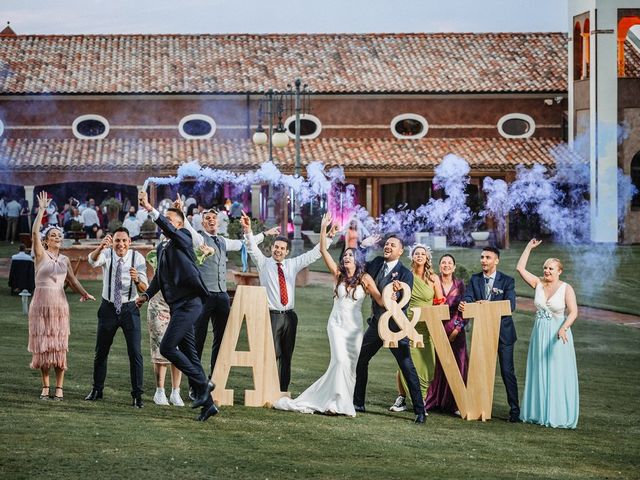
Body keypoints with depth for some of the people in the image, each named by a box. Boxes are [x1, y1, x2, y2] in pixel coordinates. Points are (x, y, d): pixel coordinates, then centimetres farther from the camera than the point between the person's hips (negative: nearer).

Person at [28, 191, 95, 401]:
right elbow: (34, 232, -14)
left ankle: (59, 387, 4)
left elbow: (72, 281, 17)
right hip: (41, 303, -3)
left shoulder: (64, 260, 11)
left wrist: (84, 293, 2)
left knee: (59, 346, 1)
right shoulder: (41, 255, -1)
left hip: (60, 304, 3)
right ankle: (45, 386, 8)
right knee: (43, 345, 0)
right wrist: (41, 210, -16)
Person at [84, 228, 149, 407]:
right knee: (101, 352, 13)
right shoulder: (107, 254, -9)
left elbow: (144, 289, -13)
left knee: (135, 353, -6)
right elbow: (93, 260, -34)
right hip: (109, 307, 1)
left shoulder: (137, 258, -10)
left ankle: (137, 394, 1)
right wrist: (101, 247, -55)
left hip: (129, 308, -1)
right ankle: (97, 389, 29)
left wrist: (137, 279, -36)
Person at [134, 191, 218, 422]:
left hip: (189, 303, -9)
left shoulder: (183, 238, -5)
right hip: (177, 305, 9)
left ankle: (202, 383, -4)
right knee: (188, 353, 9)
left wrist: (151, 209, -32)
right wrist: (146, 295, 10)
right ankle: (207, 403, 14)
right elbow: (160, 276, 22)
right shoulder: (162, 247, 18)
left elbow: (169, 228, -25)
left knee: (167, 347, -15)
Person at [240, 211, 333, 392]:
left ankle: (283, 392, 10)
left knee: (286, 356, 6)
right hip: (272, 315, -4)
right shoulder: (263, 263, 4)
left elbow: (313, 254, 11)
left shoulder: (292, 265, 13)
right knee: (272, 355, -10)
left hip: (289, 316, 4)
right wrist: (247, 231, -28)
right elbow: (253, 248, -11)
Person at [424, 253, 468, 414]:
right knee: (437, 365, -1)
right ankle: (433, 401, 5)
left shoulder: (460, 285, 5)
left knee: (456, 365, -2)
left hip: (456, 330, 0)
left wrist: (458, 327, -7)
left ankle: (454, 403, 1)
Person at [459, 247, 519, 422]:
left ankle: (514, 410, 1)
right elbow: (468, 297, -8)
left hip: (503, 332, -4)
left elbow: (511, 306, -16)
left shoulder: (507, 281, -4)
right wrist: (463, 304, -33)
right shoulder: (475, 279, 6)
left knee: (507, 371, -4)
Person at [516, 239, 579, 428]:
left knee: (558, 376, -3)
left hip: (558, 336, -5)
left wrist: (563, 328, -31)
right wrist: (529, 248, 2)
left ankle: (558, 416, 1)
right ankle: (538, 413, 15)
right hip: (539, 334, 5)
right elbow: (520, 268, 3)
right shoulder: (538, 284, 4)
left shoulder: (566, 289, -8)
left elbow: (573, 312, -16)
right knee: (538, 374, 8)